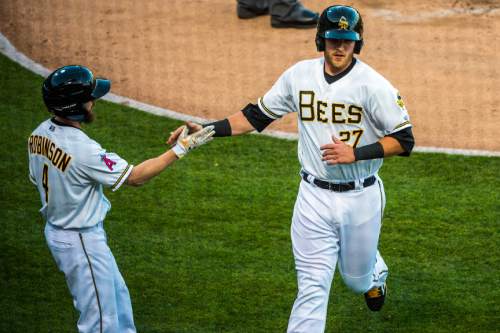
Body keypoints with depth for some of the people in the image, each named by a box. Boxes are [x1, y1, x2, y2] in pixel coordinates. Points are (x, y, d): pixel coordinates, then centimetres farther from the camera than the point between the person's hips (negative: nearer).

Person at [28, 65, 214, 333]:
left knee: (117, 298, 25)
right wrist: (181, 149, -18)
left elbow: (37, 179, 10)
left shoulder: (40, 134, -6)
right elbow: (136, 177, -22)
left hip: (55, 228, 9)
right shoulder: (83, 150, -32)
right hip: (82, 242, -9)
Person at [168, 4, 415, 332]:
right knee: (312, 287, -4)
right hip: (315, 196, 2)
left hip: (361, 198, -2)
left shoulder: (373, 85, -16)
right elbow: (257, 116, 6)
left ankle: (376, 273, 56)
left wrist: (355, 153, -25)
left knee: (357, 278, 18)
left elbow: (404, 141, -13)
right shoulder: (299, 75, -4)